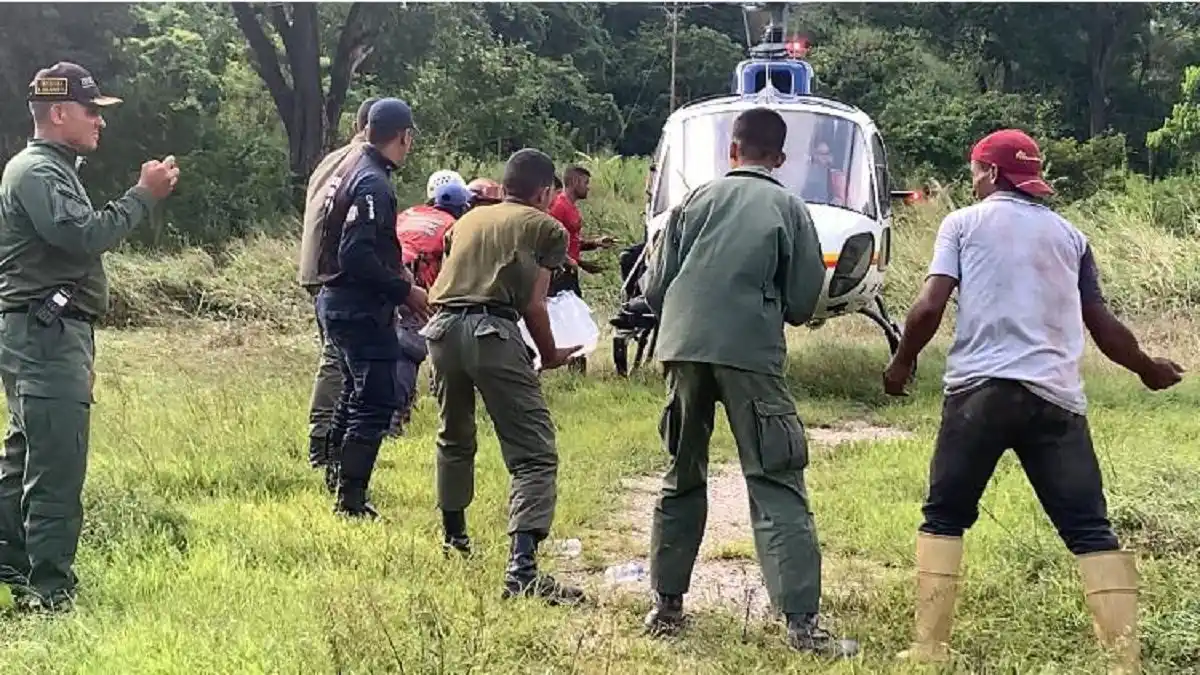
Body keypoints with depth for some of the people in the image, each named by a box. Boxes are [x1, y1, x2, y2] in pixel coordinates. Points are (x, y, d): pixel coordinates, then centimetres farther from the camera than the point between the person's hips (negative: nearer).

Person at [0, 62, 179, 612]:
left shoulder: (53, 169, 21)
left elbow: (79, 238, 17)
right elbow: (83, 235, -24)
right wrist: (144, 196, -18)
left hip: (47, 333, 11)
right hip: (46, 333, -11)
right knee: (57, 468, -11)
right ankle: (50, 593, -9)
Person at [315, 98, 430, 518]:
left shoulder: (355, 172, 13)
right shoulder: (374, 184, -18)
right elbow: (357, 254, -25)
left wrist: (400, 290, 18)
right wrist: (405, 290, -17)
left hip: (340, 300, 10)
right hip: (361, 308, -10)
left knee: (356, 392, 22)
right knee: (375, 402, -7)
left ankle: (340, 479, 33)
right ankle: (351, 500, -6)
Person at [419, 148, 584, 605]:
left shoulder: (470, 218, 27)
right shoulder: (547, 228, 11)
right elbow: (533, 304, 4)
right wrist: (551, 356, 16)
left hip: (442, 325, 6)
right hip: (492, 331, -6)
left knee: (454, 439, 28)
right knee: (534, 454, -6)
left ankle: (453, 538, 42)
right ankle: (522, 569, -21)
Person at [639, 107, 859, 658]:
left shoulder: (696, 200, 13)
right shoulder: (789, 209, 8)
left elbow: (655, 288, 11)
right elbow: (802, 305, 5)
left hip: (684, 348, 3)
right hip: (750, 353, -3)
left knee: (682, 478, 16)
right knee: (776, 487, -4)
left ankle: (666, 607, 20)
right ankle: (802, 624, -11)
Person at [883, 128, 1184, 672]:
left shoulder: (964, 222, 8)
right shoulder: (1069, 235, 18)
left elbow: (930, 307, -2)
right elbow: (1102, 324, 19)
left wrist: (902, 362, 14)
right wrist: (1148, 369, 35)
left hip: (980, 389, -2)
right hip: (1056, 397, 2)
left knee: (943, 519, 11)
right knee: (1090, 530, 4)